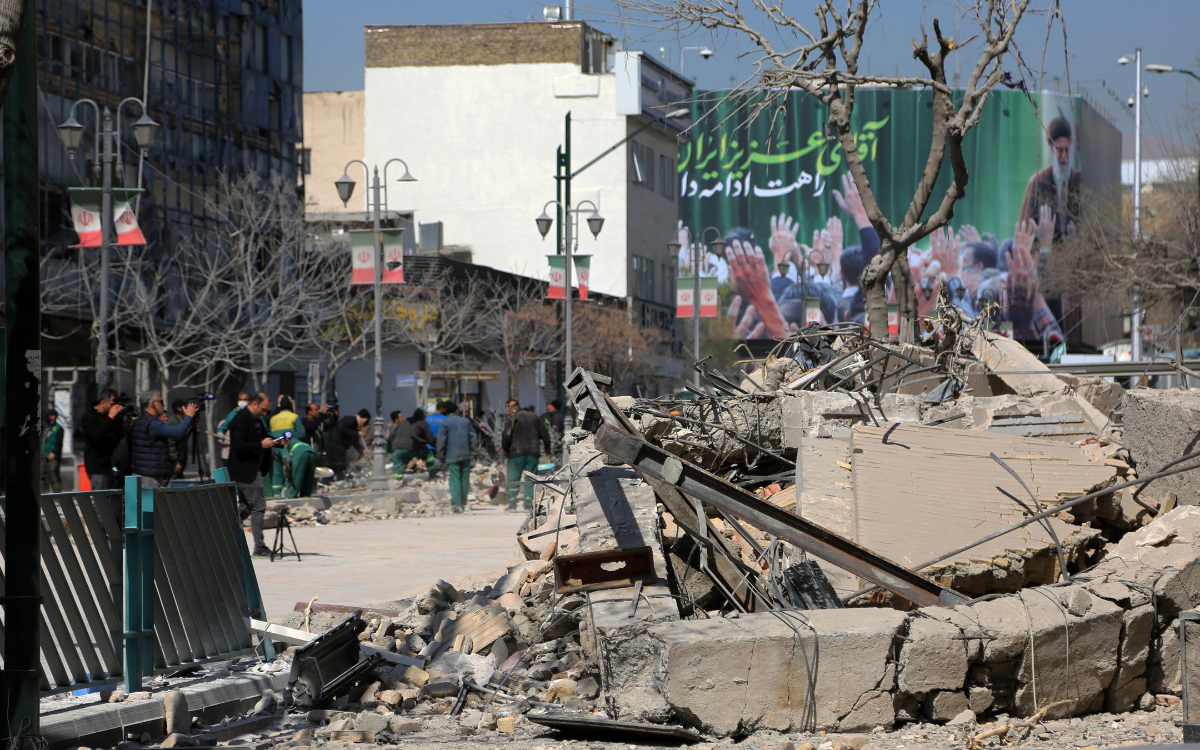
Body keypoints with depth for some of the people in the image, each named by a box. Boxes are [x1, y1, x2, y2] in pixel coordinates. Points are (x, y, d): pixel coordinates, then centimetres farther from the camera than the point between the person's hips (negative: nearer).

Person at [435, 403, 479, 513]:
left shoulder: (445, 423, -3)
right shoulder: (466, 421, 9)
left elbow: (441, 441, -6)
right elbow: (473, 437, 8)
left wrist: (441, 457, 0)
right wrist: (472, 451, 17)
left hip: (452, 456, -4)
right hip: (466, 455, 4)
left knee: (455, 480, -5)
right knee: (465, 479, 10)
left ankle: (456, 504, -15)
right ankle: (463, 503, 13)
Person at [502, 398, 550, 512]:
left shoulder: (513, 419, -3)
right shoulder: (534, 417, 11)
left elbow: (506, 437, -10)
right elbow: (545, 434, 12)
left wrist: (506, 450, 5)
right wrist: (547, 449, 20)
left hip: (517, 453, -4)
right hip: (533, 452, 4)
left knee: (514, 478, 1)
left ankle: (512, 504, -5)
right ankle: (528, 504, 0)